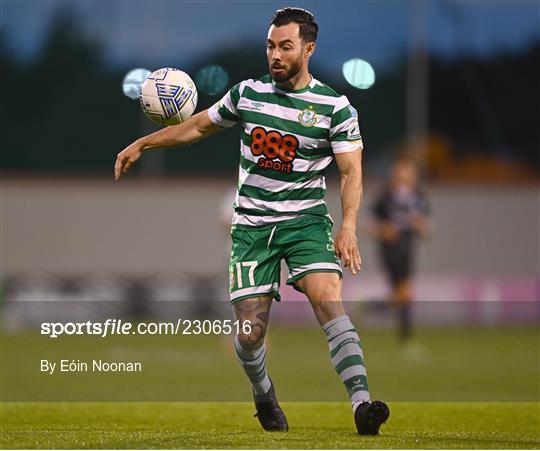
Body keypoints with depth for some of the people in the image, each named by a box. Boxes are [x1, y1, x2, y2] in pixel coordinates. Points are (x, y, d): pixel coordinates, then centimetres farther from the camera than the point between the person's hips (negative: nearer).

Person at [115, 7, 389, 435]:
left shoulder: (334, 107, -5)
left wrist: (348, 227, -24)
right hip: (252, 225, 3)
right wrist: (141, 144, 21)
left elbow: (351, 171, -9)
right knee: (250, 332, -4)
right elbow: (199, 126, 20)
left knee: (329, 301, -26)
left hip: (306, 221, -3)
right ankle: (263, 394, 28)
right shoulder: (248, 93, 5)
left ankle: (362, 403, -34)